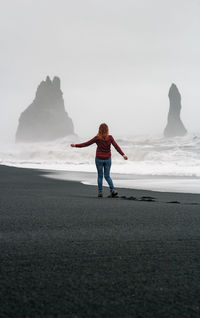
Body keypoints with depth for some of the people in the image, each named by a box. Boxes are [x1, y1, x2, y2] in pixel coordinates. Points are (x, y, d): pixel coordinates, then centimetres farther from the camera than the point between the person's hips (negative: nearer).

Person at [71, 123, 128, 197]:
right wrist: (123, 154, -13)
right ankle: (112, 190, -8)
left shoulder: (97, 138, -9)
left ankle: (100, 192, 9)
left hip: (99, 159, -1)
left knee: (100, 176, 11)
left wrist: (76, 145, 4)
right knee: (107, 176, 10)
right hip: (107, 159, 1)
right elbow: (116, 146, -12)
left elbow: (86, 144, -5)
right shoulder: (110, 138, -5)